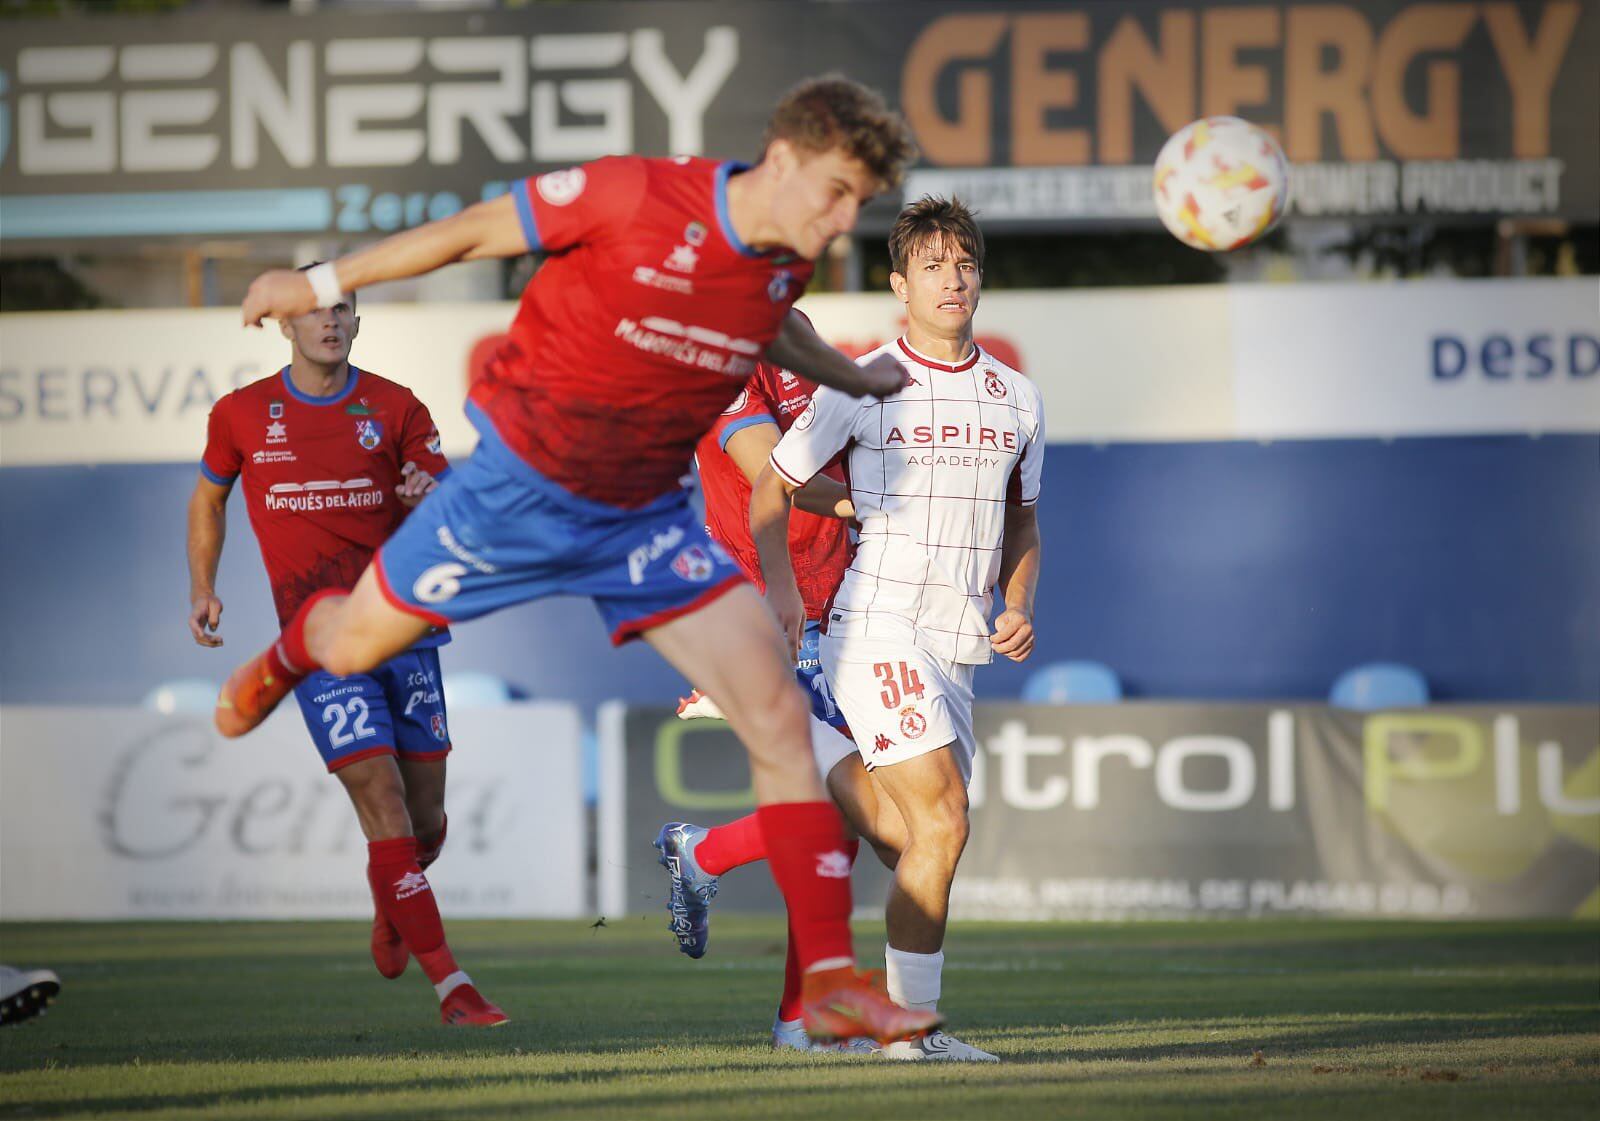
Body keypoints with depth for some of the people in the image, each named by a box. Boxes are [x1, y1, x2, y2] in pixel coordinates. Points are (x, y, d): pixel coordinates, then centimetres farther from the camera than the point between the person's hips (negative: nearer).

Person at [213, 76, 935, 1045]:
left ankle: (832, 982, -9)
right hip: (521, 484, -4)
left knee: (778, 717, -12)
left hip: (643, 518, 4)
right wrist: (324, 284, -5)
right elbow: (481, 228, -12)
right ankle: (288, 656, 55)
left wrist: (857, 381, 25)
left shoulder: (787, 264, -8)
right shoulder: (638, 199, -26)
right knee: (354, 648, 13)